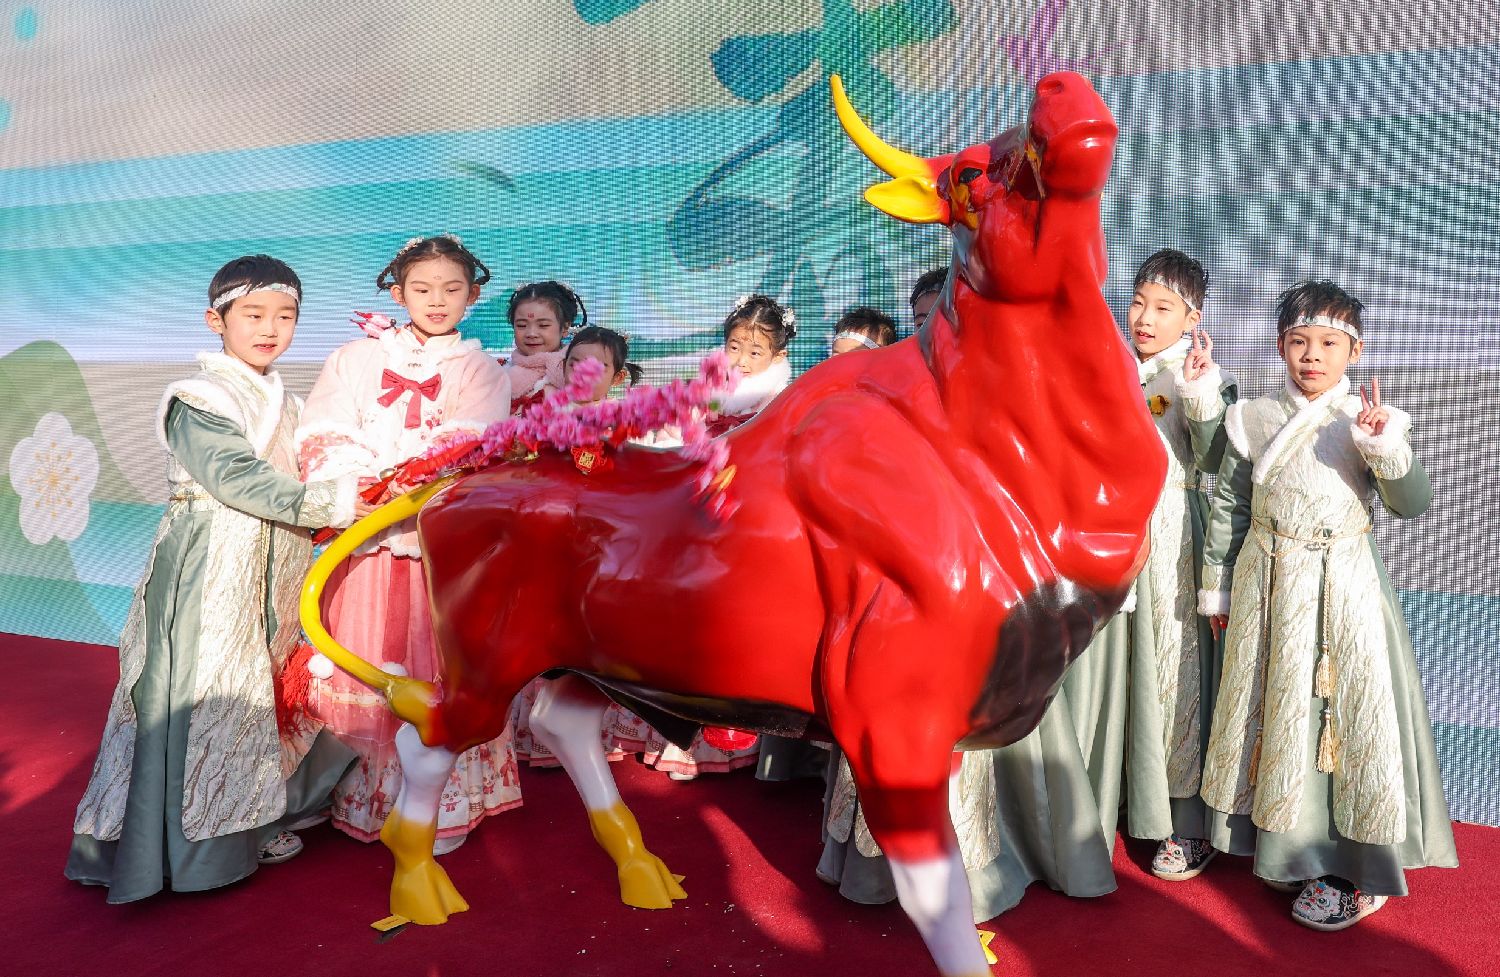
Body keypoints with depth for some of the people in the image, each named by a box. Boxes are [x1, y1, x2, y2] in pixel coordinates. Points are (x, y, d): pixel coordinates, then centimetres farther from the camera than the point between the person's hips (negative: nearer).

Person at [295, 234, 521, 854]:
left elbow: (465, 448, -7)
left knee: (439, 674, 0)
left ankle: (439, 808, 10)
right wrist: (363, 486, -16)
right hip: (365, 541, 1)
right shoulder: (357, 359, 12)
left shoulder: (480, 371, 9)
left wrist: (396, 476, -20)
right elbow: (323, 439, 1)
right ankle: (361, 798, 19)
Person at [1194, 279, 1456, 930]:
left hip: (1345, 588, -2)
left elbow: (1412, 506, -9)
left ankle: (1355, 868, 17)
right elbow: (1227, 507, 6)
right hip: (1268, 588, 2)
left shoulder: (1369, 422, -3)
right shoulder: (1252, 420, 2)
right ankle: (1289, 848, 30)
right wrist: (1216, 587, 8)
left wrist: (1386, 448, -26)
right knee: (1275, 709, 11)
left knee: (1350, 712, 2)